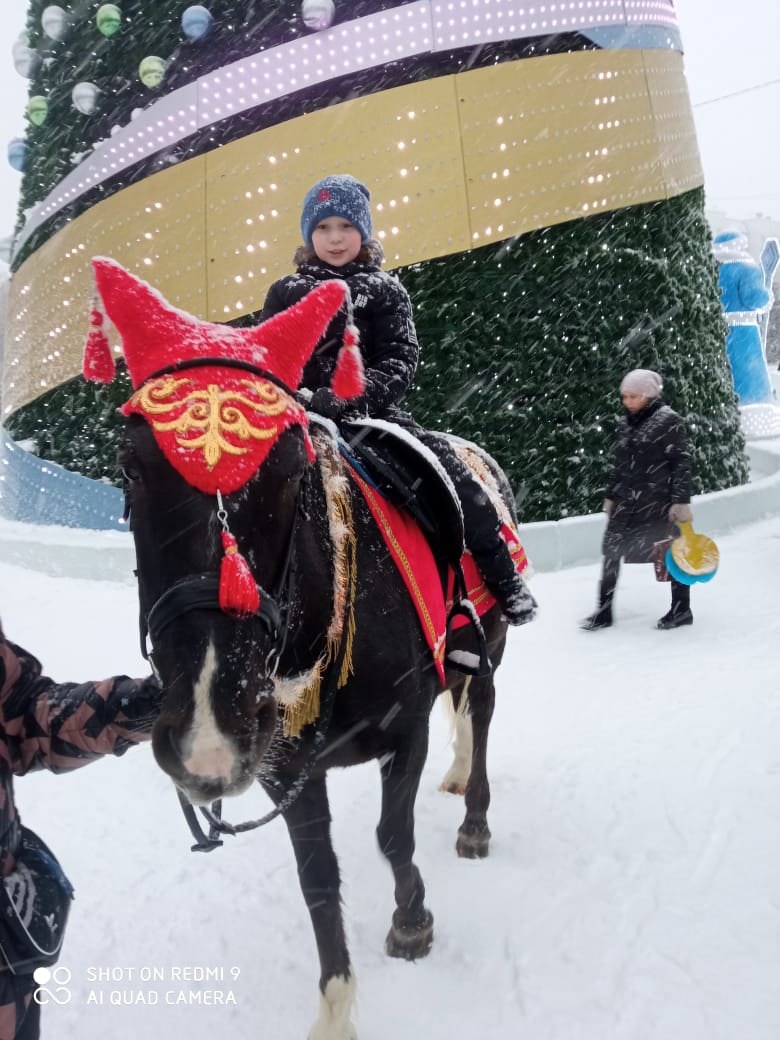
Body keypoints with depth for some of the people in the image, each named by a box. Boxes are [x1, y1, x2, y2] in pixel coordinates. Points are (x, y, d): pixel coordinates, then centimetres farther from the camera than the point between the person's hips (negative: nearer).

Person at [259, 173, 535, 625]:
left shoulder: (385, 291, 8)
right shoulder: (286, 294, 12)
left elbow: (400, 358, -4)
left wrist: (360, 393, -23)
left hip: (374, 413, -1)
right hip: (302, 417, 2)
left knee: (447, 465, -16)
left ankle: (501, 573, -3)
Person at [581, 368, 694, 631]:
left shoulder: (669, 421, -8)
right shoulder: (626, 424, 11)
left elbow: (682, 463, -11)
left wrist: (681, 501, -15)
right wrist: (610, 496, 18)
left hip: (657, 501, -6)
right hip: (626, 501, 6)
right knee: (611, 551, 3)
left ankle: (682, 610, 20)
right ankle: (604, 612, 10)